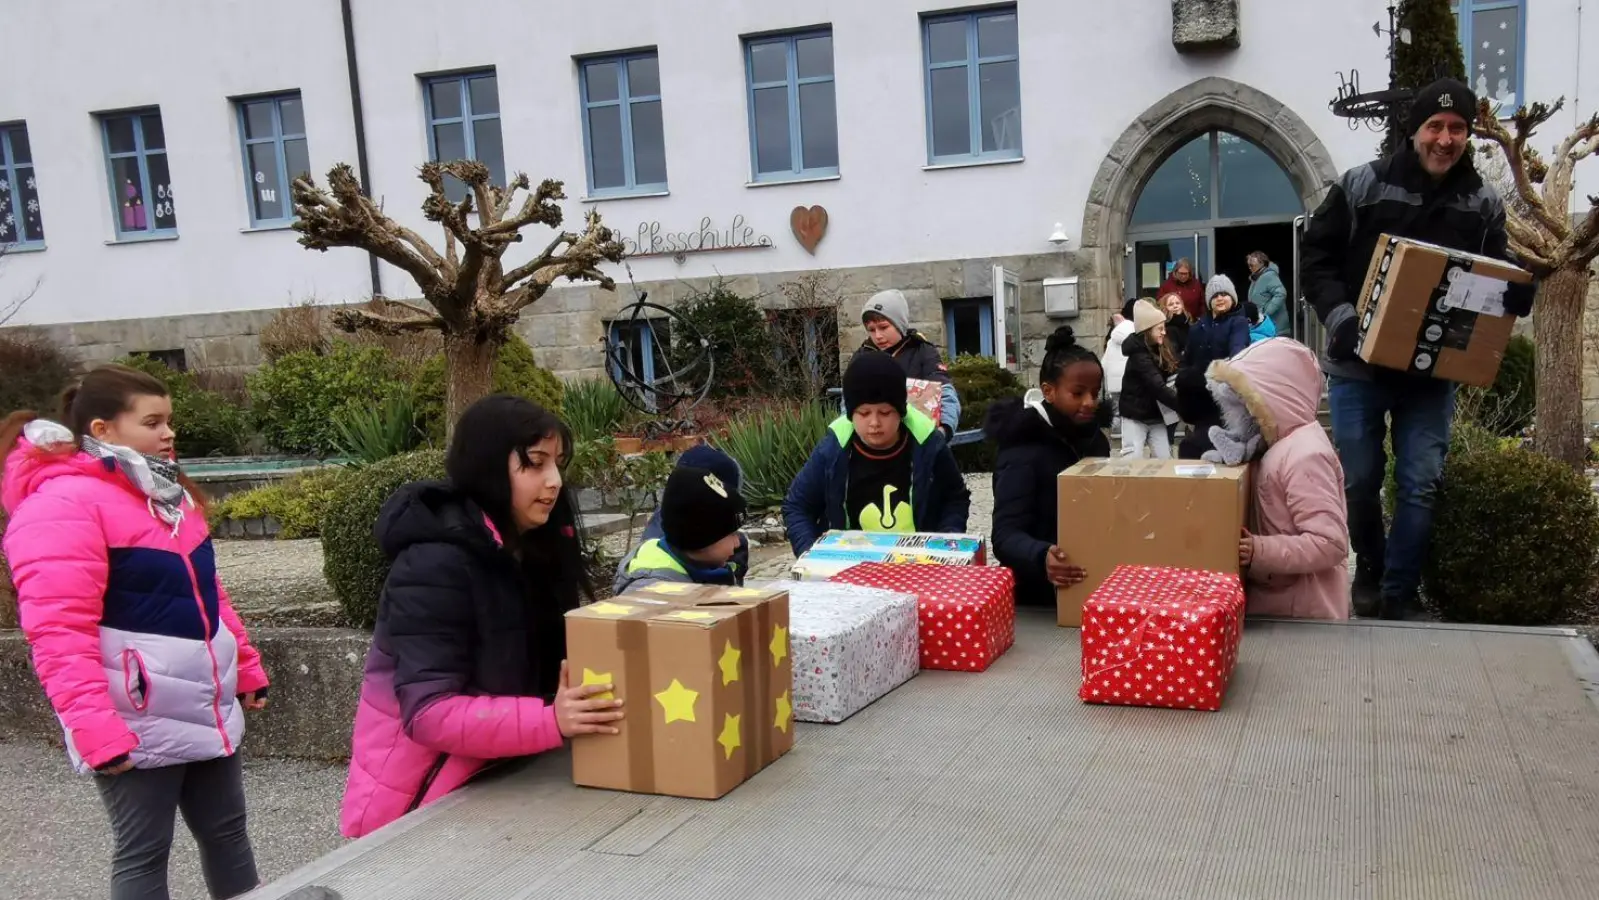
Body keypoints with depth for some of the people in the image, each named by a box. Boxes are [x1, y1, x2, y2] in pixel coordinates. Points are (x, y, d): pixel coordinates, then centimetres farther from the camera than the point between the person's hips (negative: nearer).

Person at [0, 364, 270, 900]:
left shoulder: (165, 492, 12)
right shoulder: (62, 504, -16)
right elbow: (59, 634, -22)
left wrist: (246, 668, 18)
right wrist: (96, 731, -26)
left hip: (206, 709, 8)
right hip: (136, 722, -8)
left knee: (227, 832, 17)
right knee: (144, 852, 4)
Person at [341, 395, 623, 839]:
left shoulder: (535, 545, 1)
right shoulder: (434, 566, -24)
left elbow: (553, 663, 4)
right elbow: (429, 714, -29)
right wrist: (552, 720, -37)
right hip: (418, 801, -7)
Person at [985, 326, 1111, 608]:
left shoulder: (1096, 439, 4)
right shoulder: (1022, 451, -18)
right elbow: (1006, 535, -24)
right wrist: (1040, 558, -42)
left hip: (1094, 588, 6)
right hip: (1040, 599, -6)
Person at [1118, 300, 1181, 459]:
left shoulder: (1160, 350, 6)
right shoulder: (1139, 355, -19)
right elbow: (1158, 388, -27)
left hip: (1156, 416, 7)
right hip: (1135, 417, -7)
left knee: (1165, 459, 3)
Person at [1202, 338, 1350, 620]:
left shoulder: (1304, 455, -22)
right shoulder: (1283, 443, 8)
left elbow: (1330, 543, -26)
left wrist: (1260, 552, -31)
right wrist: (1238, 458, -4)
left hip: (1304, 613, -9)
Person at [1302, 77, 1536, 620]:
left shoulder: (1484, 203, 4)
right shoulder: (1362, 186, -5)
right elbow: (1315, 260, -3)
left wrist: (1517, 295, -13)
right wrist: (1341, 319, -18)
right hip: (1358, 366, -1)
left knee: (1421, 485, 0)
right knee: (1359, 482, 8)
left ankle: (1400, 593, 14)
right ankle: (1369, 573, 31)